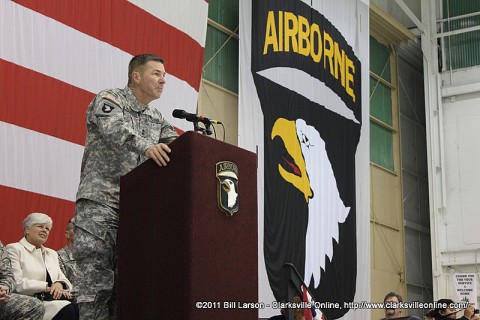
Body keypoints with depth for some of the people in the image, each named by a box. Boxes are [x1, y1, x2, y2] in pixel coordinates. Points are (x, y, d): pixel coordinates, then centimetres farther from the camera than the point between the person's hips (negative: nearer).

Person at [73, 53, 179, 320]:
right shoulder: (108, 101, 0)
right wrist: (146, 146, -42)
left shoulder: (158, 119, 21)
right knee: (95, 281, -13)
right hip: (100, 202, -6)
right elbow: (117, 130, -22)